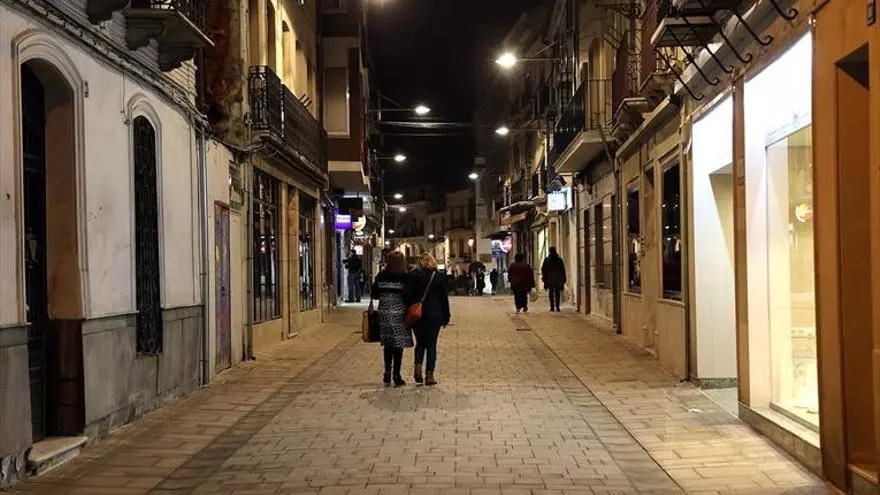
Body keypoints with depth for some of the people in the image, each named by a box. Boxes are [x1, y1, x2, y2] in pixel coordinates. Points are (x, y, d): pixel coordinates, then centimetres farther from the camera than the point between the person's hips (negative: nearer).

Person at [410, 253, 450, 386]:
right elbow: (444, 298, 2)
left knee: (420, 342, 15)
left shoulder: (414, 276, -2)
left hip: (417, 315, 1)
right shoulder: (439, 277, -1)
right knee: (431, 344, 5)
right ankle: (429, 375, 2)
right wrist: (446, 316, 8)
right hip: (434, 315, 0)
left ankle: (418, 366, -7)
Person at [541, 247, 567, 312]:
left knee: (551, 293, 3)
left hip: (550, 279, -1)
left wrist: (544, 277, 8)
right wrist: (563, 279, 10)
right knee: (557, 293, 5)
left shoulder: (546, 260, -2)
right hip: (558, 279, 1)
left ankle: (552, 307, -1)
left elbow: (543, 269, -1)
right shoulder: (559, 260, 3)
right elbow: (563, 270, 5)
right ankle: (557, 307, 0)